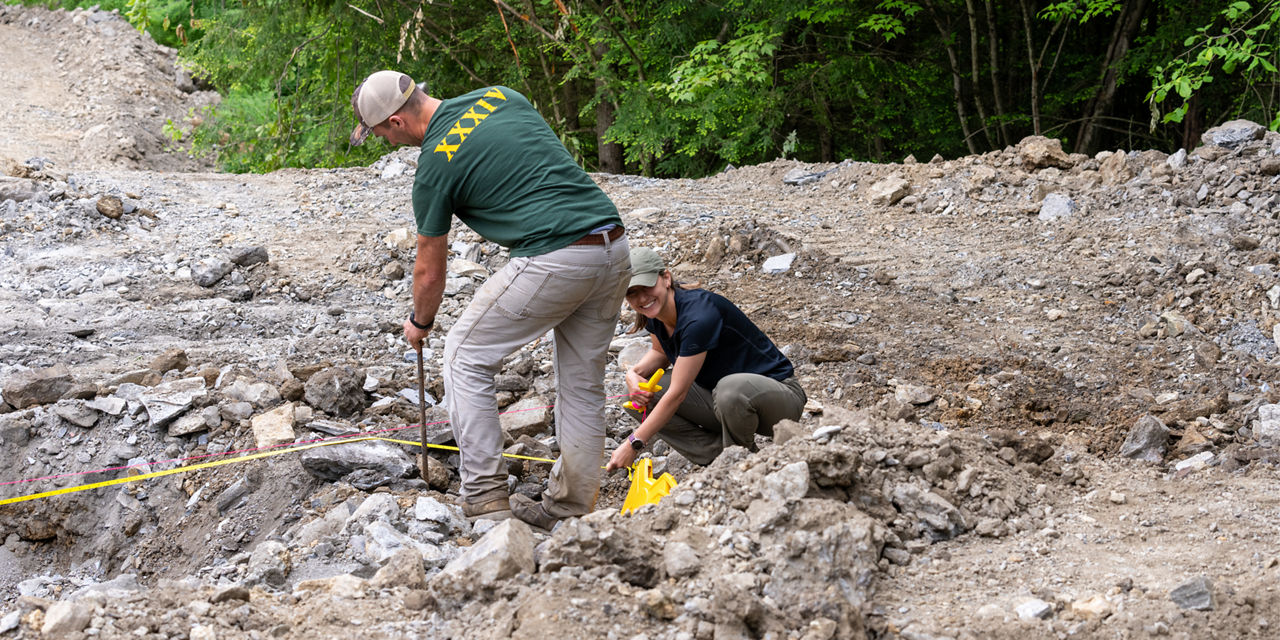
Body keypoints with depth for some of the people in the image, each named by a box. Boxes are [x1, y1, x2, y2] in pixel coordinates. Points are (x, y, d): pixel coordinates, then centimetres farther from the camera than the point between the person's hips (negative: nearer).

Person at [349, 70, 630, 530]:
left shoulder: (435, 164, -1)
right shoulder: (500, 96, 15)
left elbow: (429, 271, 10)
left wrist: (420, 324, 27)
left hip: (554, 259, -7)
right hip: (615, 247, 7)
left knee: (466, 355, 8)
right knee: (582, 379, 18)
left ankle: (486, 500, 5)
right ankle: (571, 506, 23)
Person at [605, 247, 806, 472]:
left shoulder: (699, 315, -29)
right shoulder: (656, 313, -4)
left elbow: (677, 393, -29)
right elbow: (660, 352, 19)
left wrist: (634, 444, -27)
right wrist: (634, 373, -5)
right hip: (720, 395, 8)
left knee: (732, 389, -41)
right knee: (645, 394, -8)